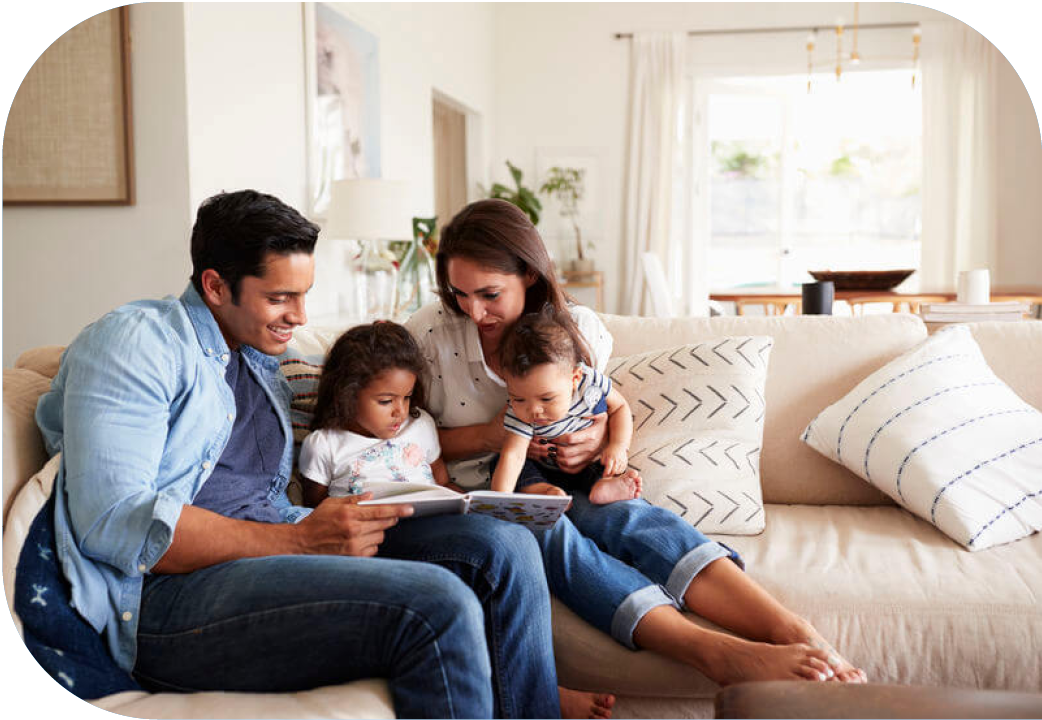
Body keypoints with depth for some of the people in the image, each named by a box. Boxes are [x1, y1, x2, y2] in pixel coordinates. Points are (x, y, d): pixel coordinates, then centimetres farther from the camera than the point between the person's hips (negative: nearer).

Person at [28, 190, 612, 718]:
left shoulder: (262, 364, 24)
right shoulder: (135, 342, -4)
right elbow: (113, 523, -16)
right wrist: (299, 539, -21)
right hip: (166, 596, -8)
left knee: (504, 548, -9)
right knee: (437, 603, -29)